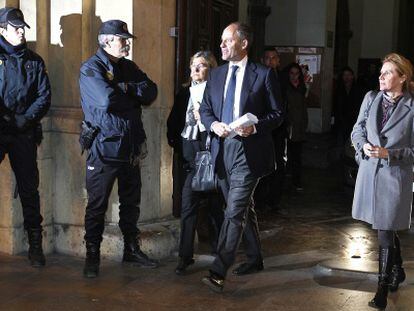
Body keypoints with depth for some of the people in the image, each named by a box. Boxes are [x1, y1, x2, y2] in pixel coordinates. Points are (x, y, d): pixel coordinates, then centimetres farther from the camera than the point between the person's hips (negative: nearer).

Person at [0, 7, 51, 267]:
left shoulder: (34, 61, 12)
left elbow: (44, 96, 7)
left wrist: (27, 118, -9)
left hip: (24, 133, 2)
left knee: (29, 188, 4)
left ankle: (36, 244, 10)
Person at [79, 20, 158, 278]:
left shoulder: (129, 67, 12)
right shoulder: (91, 68, -9)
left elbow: (151, 91, 0)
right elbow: (107, 99, -25)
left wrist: (125, 88, -15)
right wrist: (134, 96, -8)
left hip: (131, 148, 7)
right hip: (104, 148, -7)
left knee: (131, 203, 15)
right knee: (97, 205, 2)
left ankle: (132, 249, 28)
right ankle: (92, 255, 14)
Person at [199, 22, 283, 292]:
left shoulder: (264, 74, -4)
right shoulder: (216, 74, 12)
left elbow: (278, 113, -2)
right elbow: (205, 109, 14)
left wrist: (255, 127, -18)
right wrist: (213, 124, -7)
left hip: (249, 151, -6)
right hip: (222, 149, 6)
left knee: (235, 212, -12)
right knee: (244, 208, 18)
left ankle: (219, 272, -13)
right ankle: (255, 259, 34)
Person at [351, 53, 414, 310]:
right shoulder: (371, 98, 4)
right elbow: (357, 131, 11)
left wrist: (389, 153, -19)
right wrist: (364, 146, -9)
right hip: (369, 172, 5)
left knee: (386, 233, -1)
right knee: (386, 231, 18)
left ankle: (383, 288, 12)